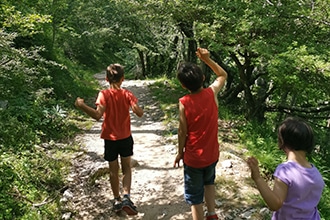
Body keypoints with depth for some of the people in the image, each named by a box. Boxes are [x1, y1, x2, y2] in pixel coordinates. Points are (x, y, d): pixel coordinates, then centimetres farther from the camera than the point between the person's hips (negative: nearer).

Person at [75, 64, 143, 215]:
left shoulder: (104, 94, -14)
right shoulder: (127, 94, -8)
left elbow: (97, 115, -28)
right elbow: (139, 113, -16)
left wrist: (81, 105, -20)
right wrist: (134, 104, 5)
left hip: (110, 139, -1)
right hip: (126, 138, 1)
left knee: (114, 170, 14)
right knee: (126, 168, 15)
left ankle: (117, 201, 25)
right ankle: (126, 197, -1)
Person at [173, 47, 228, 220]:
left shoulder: (184, 103, -20)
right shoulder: (212, 93, -12)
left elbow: (182, 132, -12)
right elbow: (223, 75, 8)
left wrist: (180, 153, 3)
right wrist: (207, 59, -1)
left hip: (193, 157, -4)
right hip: (212, 154, 4)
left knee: (194, 197, 13)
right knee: (209, 182, 33)